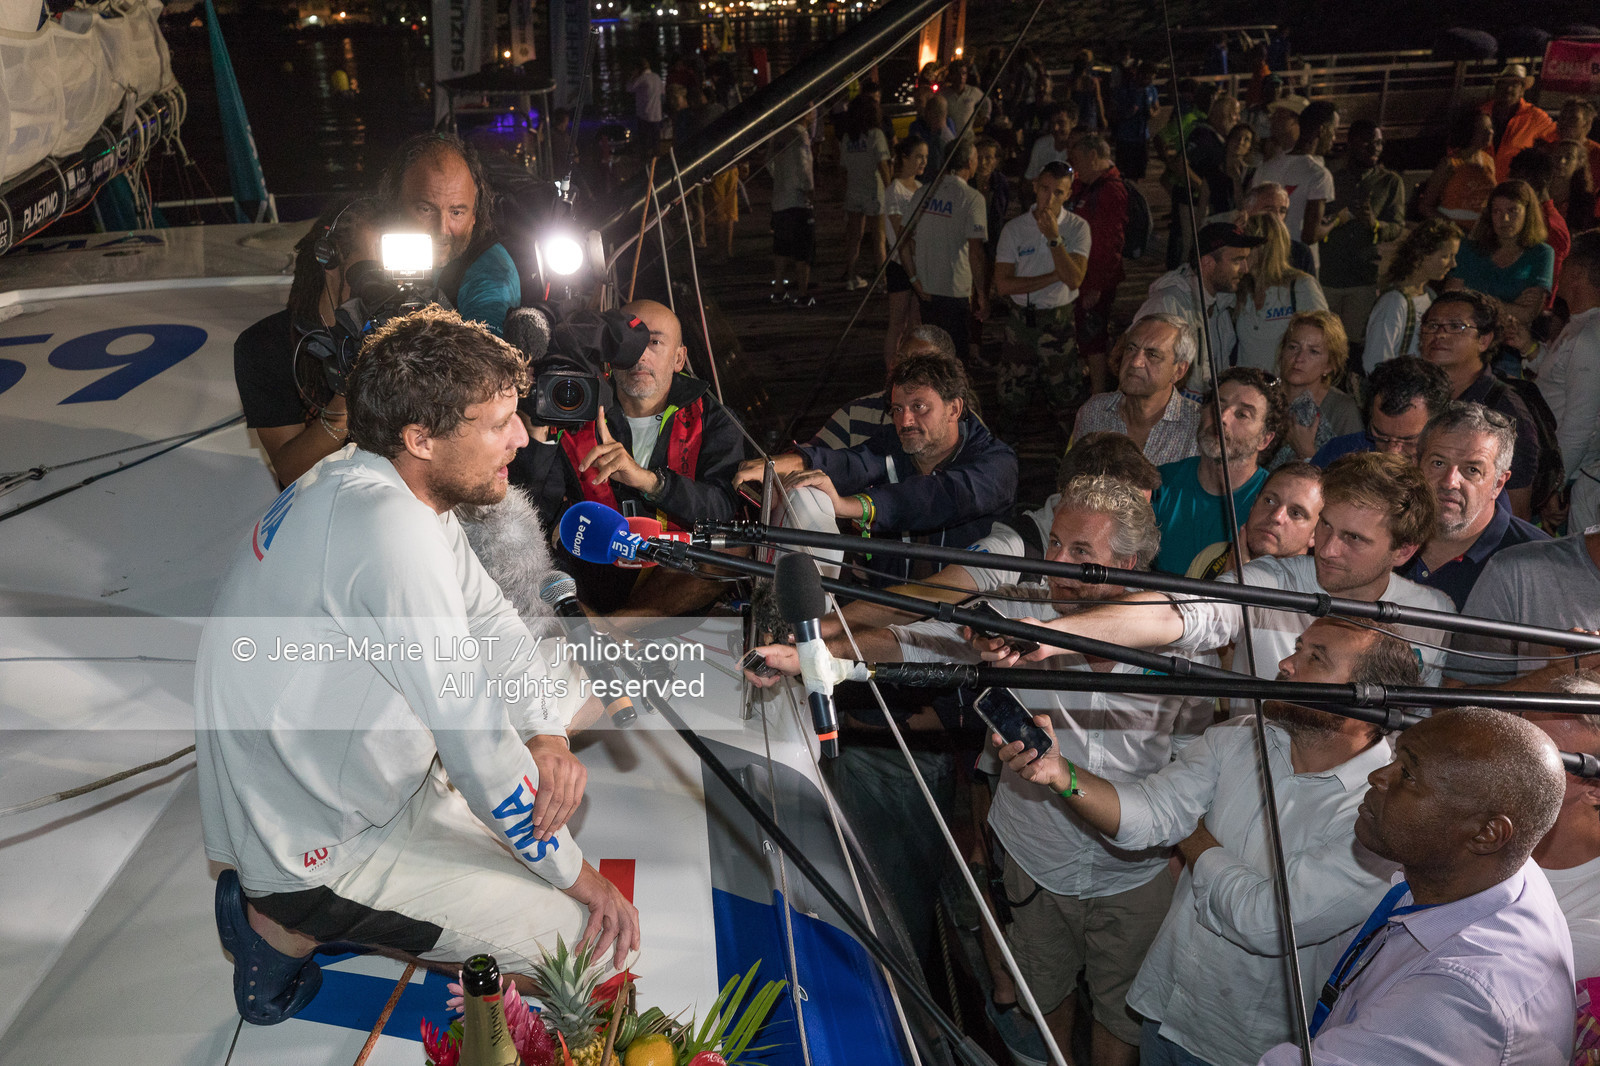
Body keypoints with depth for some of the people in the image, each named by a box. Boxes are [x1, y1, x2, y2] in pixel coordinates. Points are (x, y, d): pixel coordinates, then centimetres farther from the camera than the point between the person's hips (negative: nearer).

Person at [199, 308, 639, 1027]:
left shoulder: (375, 480, -1)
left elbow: (489, 617, 7)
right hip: (315, 847, -10)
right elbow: (471, 727, -26)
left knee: (569, 690, 17)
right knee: (597, 939, -10)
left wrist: (549, 734, -9)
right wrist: (572, 872, -14)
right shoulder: (389, 527, -31)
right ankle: (296, 924, 2)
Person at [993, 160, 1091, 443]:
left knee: (1065, 397, 3)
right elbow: (1003, 284, -10)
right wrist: (1053, 277, -13)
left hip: (1059, 321, -1)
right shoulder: (1014, 228, -2)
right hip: (1020, 319, 1)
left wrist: (1053, 237, -20)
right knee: (1011, 396, 8)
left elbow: (1074, 279, -16)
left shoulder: (1077, 228, -3)